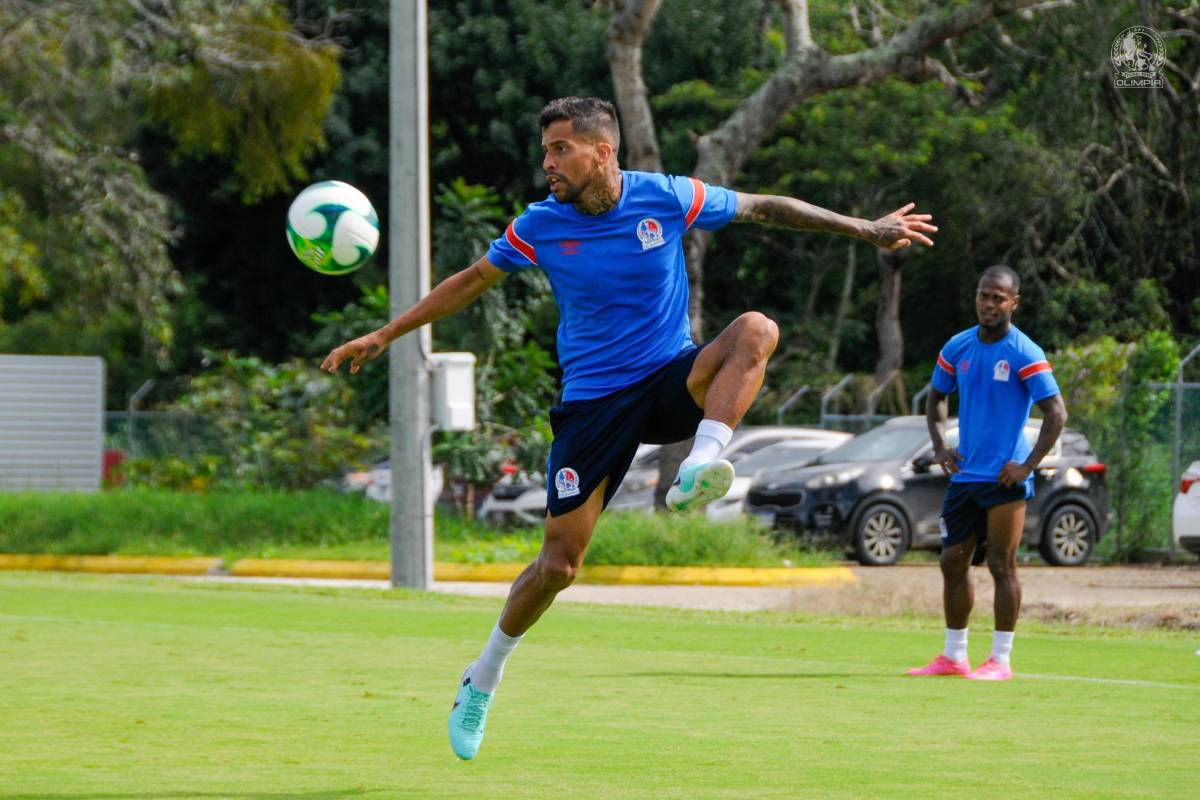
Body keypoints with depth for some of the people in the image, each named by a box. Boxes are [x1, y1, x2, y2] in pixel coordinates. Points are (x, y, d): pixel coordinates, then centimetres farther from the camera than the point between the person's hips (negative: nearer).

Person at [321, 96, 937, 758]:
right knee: (559, 563, -6)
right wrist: (383, 336, 10)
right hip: (592, 400, 0)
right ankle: (483, 678, 16)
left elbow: (766, 208, 5)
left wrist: (865, 229, 5)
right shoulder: (539, 226, -5)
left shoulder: (667, 199, -7)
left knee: (755, 330, -30)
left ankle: (701, 467, -45)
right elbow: (470, 282, 10)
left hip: (674, 380, 0)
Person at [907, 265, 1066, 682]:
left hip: (1004, 479, -6)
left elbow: (1056, 414, -12)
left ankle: (1001, 660, 1)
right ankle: (953, 656, 17)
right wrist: (940, 445, 8)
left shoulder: (1025, 355, -10)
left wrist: (1029, 465, -16)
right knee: (953, 563, 8)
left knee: (1001, 565, -5)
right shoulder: (957, 348, 8)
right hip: (964, 475, 6)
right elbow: (937, 398, 22)